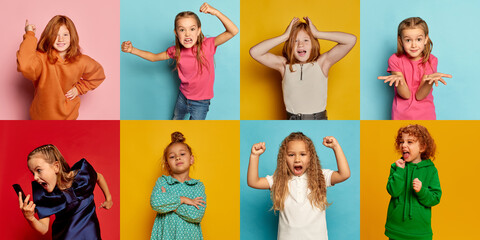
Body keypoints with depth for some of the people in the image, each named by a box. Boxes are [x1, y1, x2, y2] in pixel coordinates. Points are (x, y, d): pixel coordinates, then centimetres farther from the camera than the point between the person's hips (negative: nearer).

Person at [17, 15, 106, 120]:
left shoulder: (80, 61, -9)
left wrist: (79, 88, -1)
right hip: (42, 116, -2)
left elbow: (98, 75, 11)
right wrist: (29, 35, -33)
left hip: (68, 115, 2)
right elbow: (24, 65, -43)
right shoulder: (41, 58, -19)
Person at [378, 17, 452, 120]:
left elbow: (419, 96, -12)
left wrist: (430, 80, -29)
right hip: (402, 115, 0)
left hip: (425, 115, 1)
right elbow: (406, 95, -13)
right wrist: (398, 79, -32)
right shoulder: (395, 60, -8)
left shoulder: (431, 61, -6)